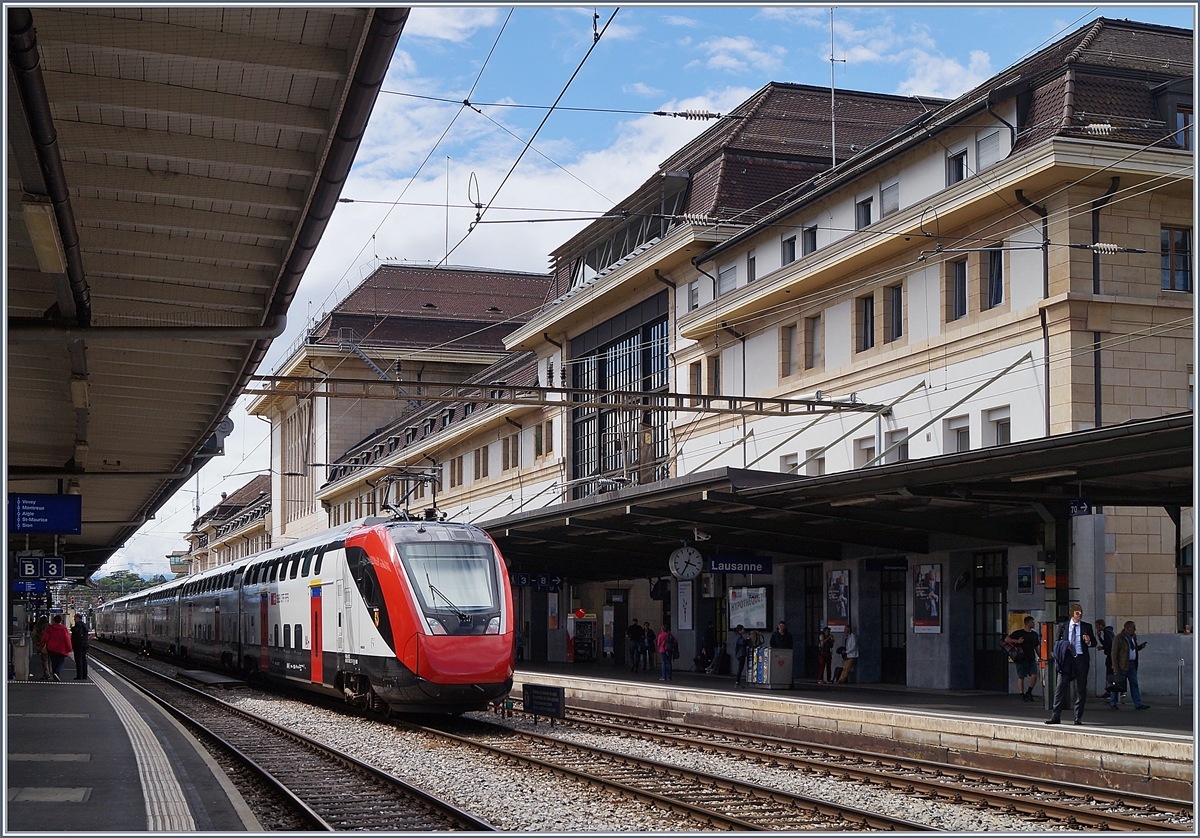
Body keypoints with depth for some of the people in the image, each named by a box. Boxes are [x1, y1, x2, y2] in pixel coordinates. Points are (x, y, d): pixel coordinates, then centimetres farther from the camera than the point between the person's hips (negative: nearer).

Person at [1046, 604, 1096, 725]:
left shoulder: (1087, 627, 9)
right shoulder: (1063, 626, 10)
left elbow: (1094, 643, 12)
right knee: (1061, 687, -6)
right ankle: (1055, 716, -4)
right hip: (1067, 659, 0)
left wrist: (1089, 642, -10)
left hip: (1081, 659, 1)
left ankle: (1078, 718, 10)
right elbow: (1056, 642, 15)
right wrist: (1063, 646, -6)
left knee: (1081, 689, 2)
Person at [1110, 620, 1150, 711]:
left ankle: (1138, 704, 2)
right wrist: (1116, 668, -16)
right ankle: (1112, 703, 17)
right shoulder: (1119, 638, -11)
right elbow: (1114, 653, -12)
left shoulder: (1133, 637, 12)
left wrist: (1140, 647, 4)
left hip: (1132, 664, 7)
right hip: (1122, 665, -7)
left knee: (1134, 684, 3)